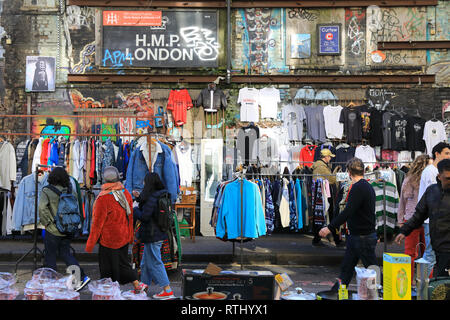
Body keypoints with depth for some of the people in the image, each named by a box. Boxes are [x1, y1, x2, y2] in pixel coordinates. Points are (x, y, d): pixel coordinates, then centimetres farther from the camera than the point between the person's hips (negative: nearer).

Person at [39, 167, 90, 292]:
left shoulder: (47, 191, -11)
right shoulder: (71, 190, 2)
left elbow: (42, 208, -22)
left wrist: (47, 222, -10)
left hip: (53, 230, -5)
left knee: (50, 256, 10)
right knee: (65, 253, 18)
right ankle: (82, 277, 8)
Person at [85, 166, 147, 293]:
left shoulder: (103, 198, -21)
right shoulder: (126, 193, -1)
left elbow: (97, 223, -16)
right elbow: (130, 217, 9)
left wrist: (90, 244, -7)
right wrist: (130, 235, 21)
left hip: (108, 240, -7)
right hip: (124, 238, 7)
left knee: (107, 270, 6)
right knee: (123, 263, 21)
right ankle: (138, 286, 20)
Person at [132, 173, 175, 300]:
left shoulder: (152, 198, -21)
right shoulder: (161, 195, 8)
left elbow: (144, 216, -23)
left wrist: (134, 209, -8)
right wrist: (139, 198, 16)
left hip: (152, 236, -10)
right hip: (159, 233, 10)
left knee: (154, 263, -2)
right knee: (146, 262, 21)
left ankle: (167, 290, 1)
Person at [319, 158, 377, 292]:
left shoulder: (358, 188, -19)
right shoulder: (368, 186, 12)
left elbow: (347, 212, -27)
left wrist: (330, 228, -26)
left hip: (363, 238, -10)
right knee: (346, 269, 12)